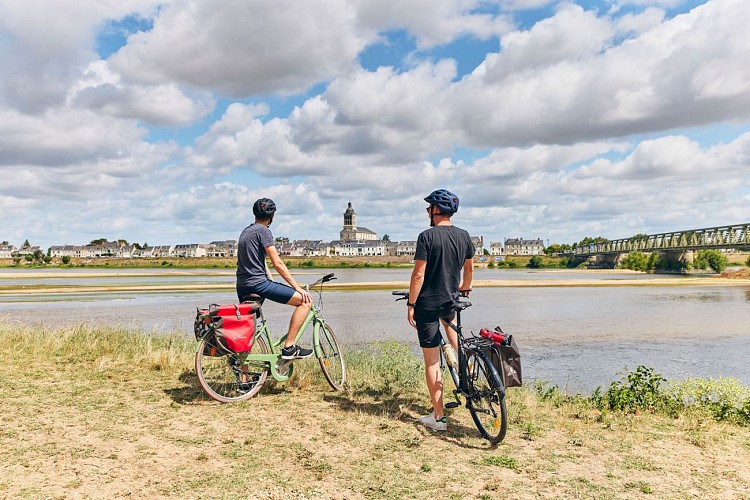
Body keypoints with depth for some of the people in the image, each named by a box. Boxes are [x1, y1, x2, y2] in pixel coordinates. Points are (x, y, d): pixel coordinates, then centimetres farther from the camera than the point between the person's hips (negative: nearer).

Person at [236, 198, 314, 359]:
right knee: (306, 301, -10)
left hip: (242, 287, 10)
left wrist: (272, 283, 22)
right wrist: (297, 287, -9)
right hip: (258, 283, -10)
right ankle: (289, 348, -11)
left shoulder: (246, 231, 21)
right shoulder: (263, 231, -8)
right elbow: (277, 263, -12)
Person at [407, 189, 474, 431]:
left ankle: (438, 417, 8)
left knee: (431, 361, 1)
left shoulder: (427, 236, -15)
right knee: (448, 319, 42)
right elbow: (469, 269, 14)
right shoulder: (464, 236, 2)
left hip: (427, 303, -6)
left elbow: (418, 274, -17)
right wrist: (464, 291, 32)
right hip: (451, 300, 6)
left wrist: (411, 304, -8)